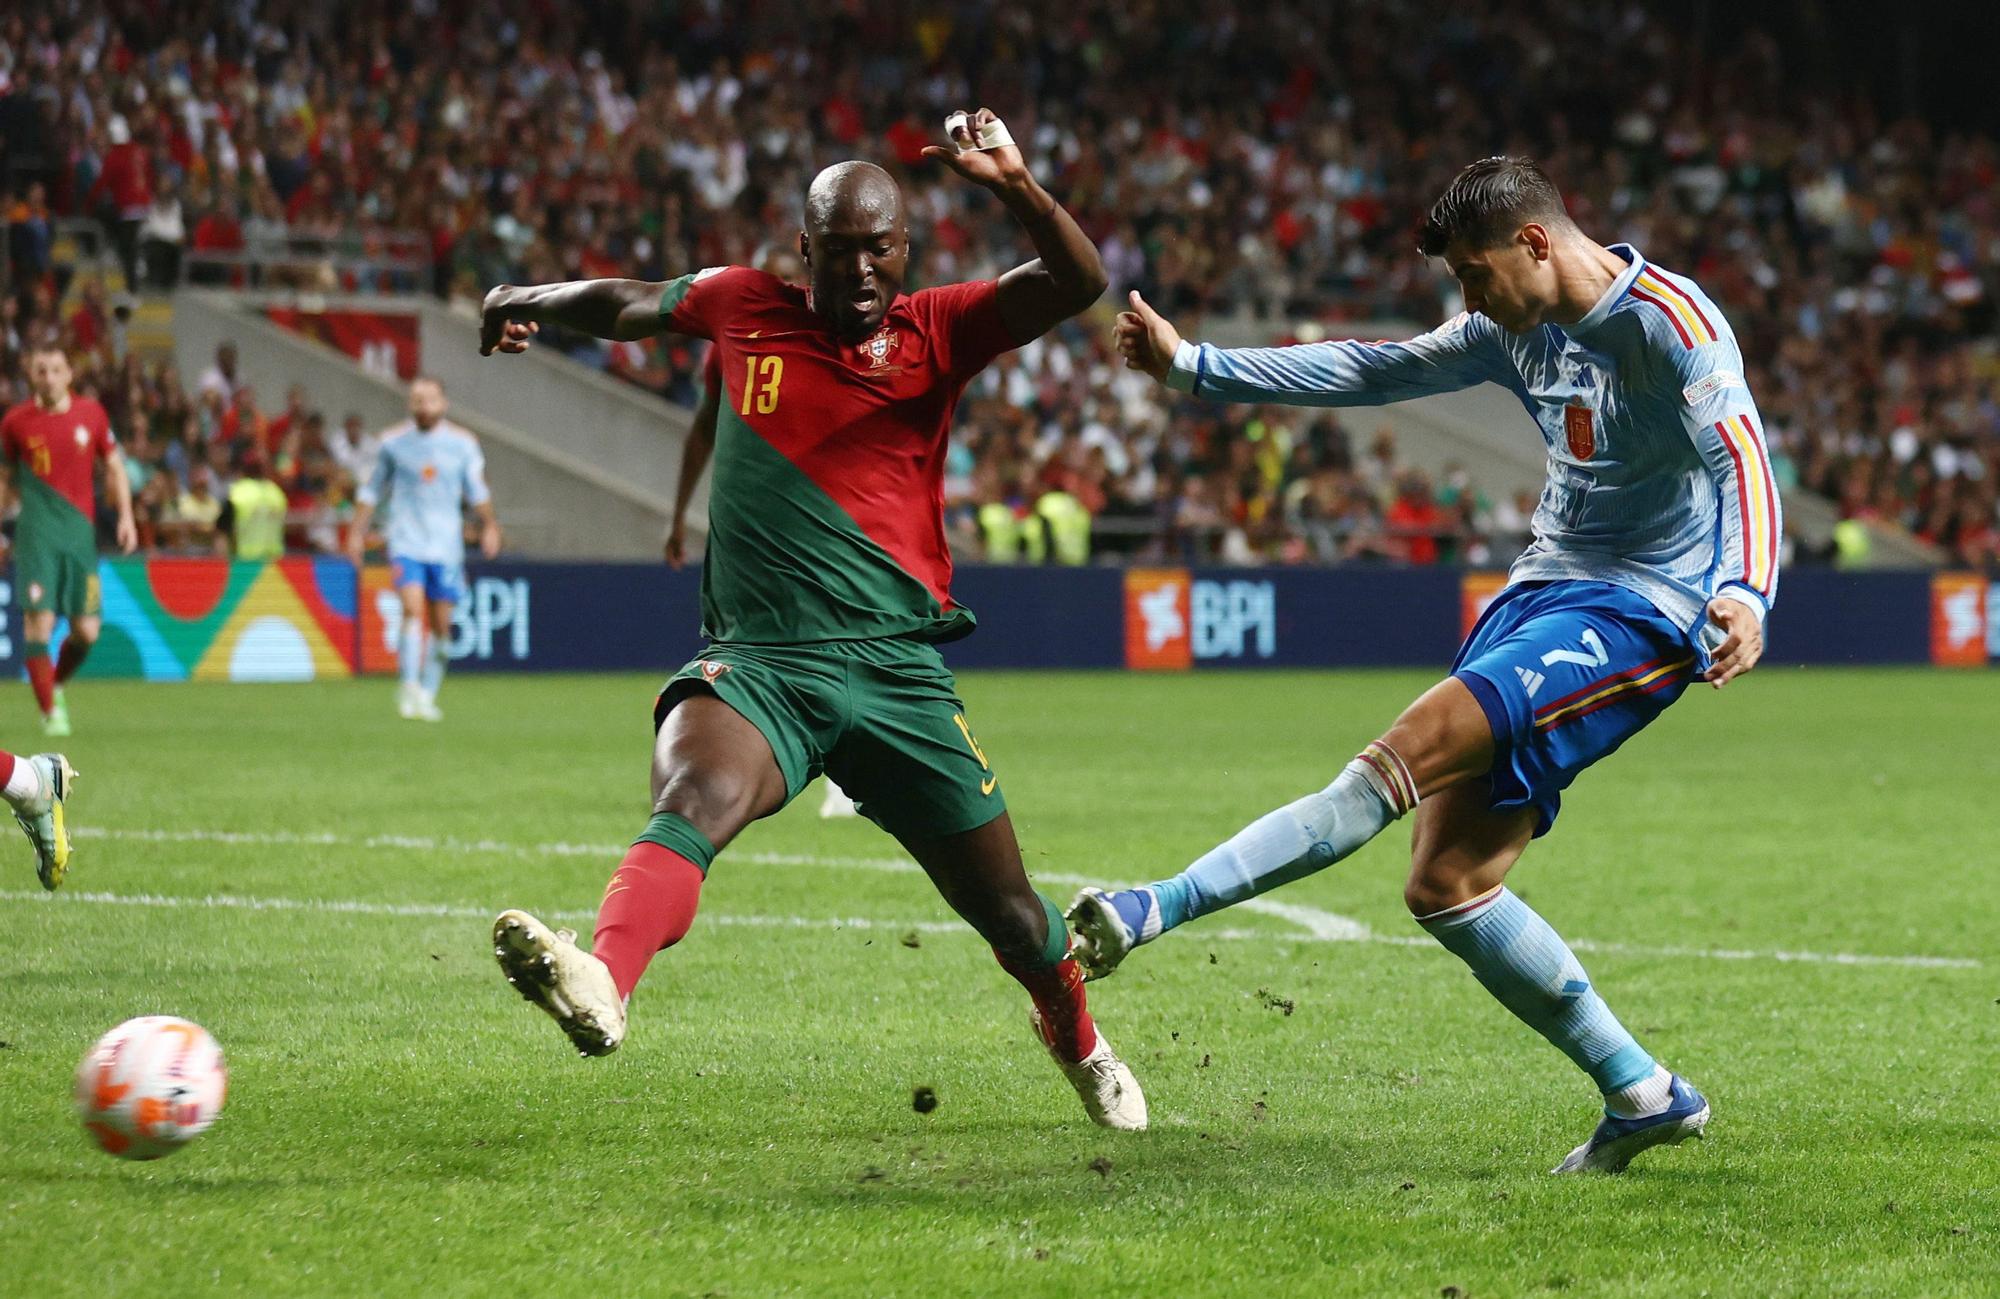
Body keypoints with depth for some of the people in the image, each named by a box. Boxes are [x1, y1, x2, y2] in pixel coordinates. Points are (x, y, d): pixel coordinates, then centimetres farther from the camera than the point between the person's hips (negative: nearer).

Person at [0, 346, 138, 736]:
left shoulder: (91, 413, 5)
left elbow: (114, 467, 14)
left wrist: (126, 516, 5)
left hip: (81, 531, 2)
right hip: (37, 534, -2)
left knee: (86, 631, 0)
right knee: (39, 619, -13)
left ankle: (57, 685, 29)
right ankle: (49, 711, -4)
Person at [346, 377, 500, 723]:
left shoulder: (462, 444, 4)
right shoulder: (393, 443, 3)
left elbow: (477, 491, 14)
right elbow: (372, 489, 12)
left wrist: (489, 526, 4)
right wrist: (357, 531, 9)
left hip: (446, 547, 2)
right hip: (406, 542, -2)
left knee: (440, 625, 4)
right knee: (412, 609, -20)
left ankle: (428, 696, 16)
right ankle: (409, 690, -24)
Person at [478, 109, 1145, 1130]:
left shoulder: (937, 331, 5)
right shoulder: (742, 307, 9)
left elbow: (1077, 283, -9)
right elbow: (624, 305, 29)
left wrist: (1011, 184, -22)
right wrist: (529, 302, 24)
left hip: (897, 668, 1)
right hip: (756, 658, -1)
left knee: (1008, 913, 11)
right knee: (695, 799, -34)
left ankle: (1075, 1038, 42)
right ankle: (599, 985, -59)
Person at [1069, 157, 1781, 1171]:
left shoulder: (1670, 324, -15)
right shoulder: (1515, 327, 10)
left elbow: (1743, 462, -27)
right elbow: (1375, 372, 17)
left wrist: (1744, 594, -46)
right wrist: (1194, 366, 15)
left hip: (1642, 612, -9)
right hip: (1547, 586, 9)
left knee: (1422, 740, -28)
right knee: (1446, 887, 1)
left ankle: (1158, 908, -34)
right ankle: (1643, 1096, 9)